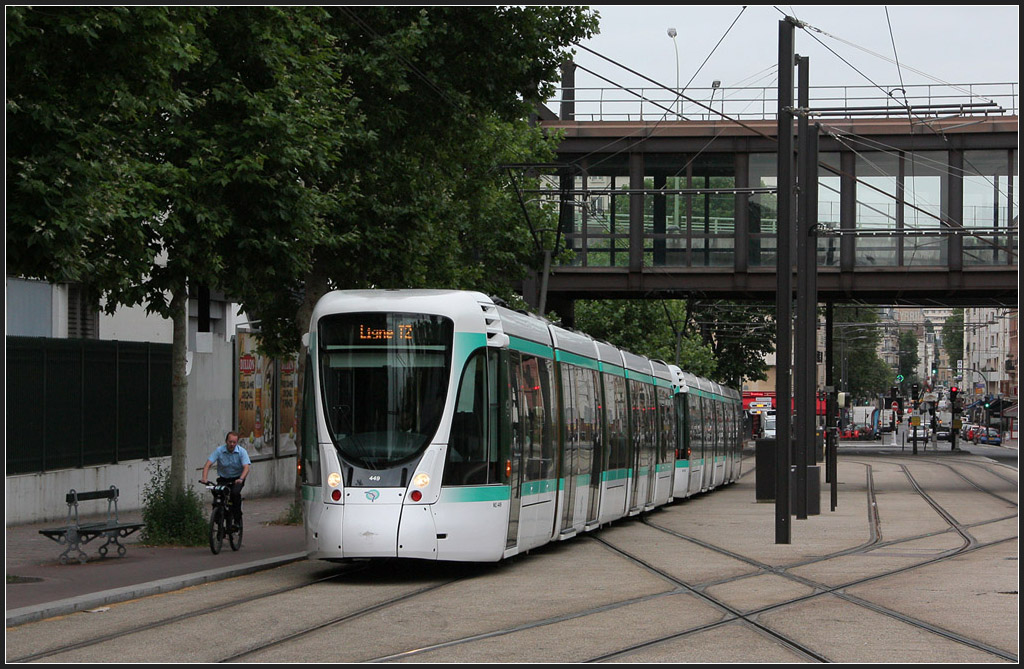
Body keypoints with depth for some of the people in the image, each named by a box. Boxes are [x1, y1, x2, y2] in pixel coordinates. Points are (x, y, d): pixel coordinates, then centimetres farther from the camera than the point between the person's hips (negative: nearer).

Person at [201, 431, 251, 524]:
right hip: (223, 479, 1)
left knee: (235, 493, -30)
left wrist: (241, 479, -42)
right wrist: (204, 478, -35)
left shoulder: (241, 451, -12)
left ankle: (238, 517, -15)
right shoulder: (219, 450, -11)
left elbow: (246, 468, -22)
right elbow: (208, 464, -17)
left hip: (237, 478, -1)